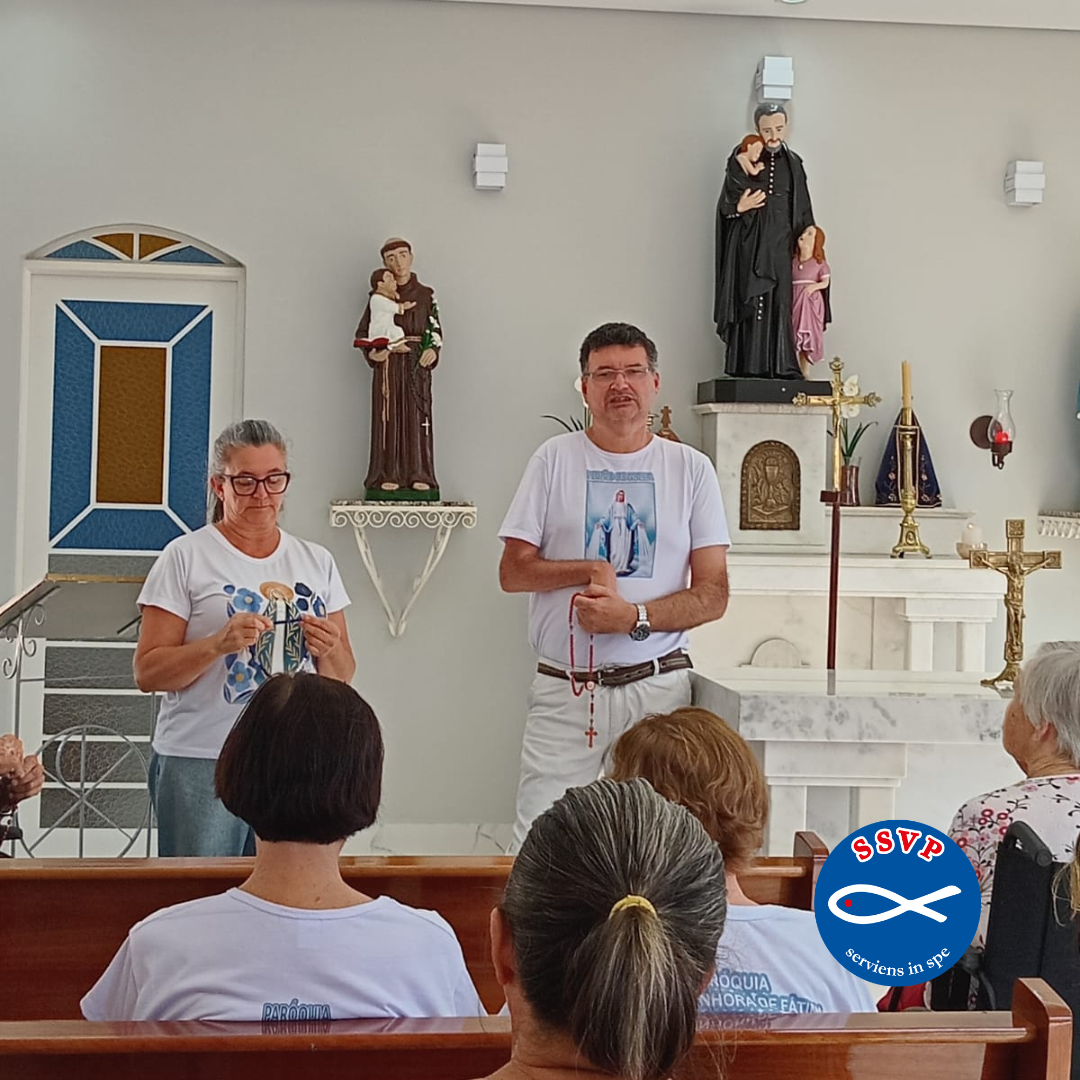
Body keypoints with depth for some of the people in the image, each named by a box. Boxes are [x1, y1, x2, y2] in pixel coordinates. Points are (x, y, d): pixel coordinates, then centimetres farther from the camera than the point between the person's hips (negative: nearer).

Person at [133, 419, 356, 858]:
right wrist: (218, 644, -18)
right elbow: (147, 673, -3)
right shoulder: (185, 557, 0)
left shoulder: (317, 561, 12)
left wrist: (329, 650, -6)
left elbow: (342, 677, 15)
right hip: (200, 763, -3)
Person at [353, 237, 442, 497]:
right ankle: (389, 476, -5)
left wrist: (433, 350, -10)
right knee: (388, 418, -5)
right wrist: (372, 352, -11)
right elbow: (363, 332, 8)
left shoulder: (426, 295, 11)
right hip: (387, 362, 0)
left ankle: (419, 476, -2)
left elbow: (436, 329, 10)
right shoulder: (379, 296, 9)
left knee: (417, 416, -3)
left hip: (416, 363, 1)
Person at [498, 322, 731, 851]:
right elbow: (513, 571, 3)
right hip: (562, 689, 0)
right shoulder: (554, 459, 6)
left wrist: (633, 617, -14)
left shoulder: (691, 469, 6)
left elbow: (712, 595, 0)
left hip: (656, 686, 0)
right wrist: (593, 570, -11)